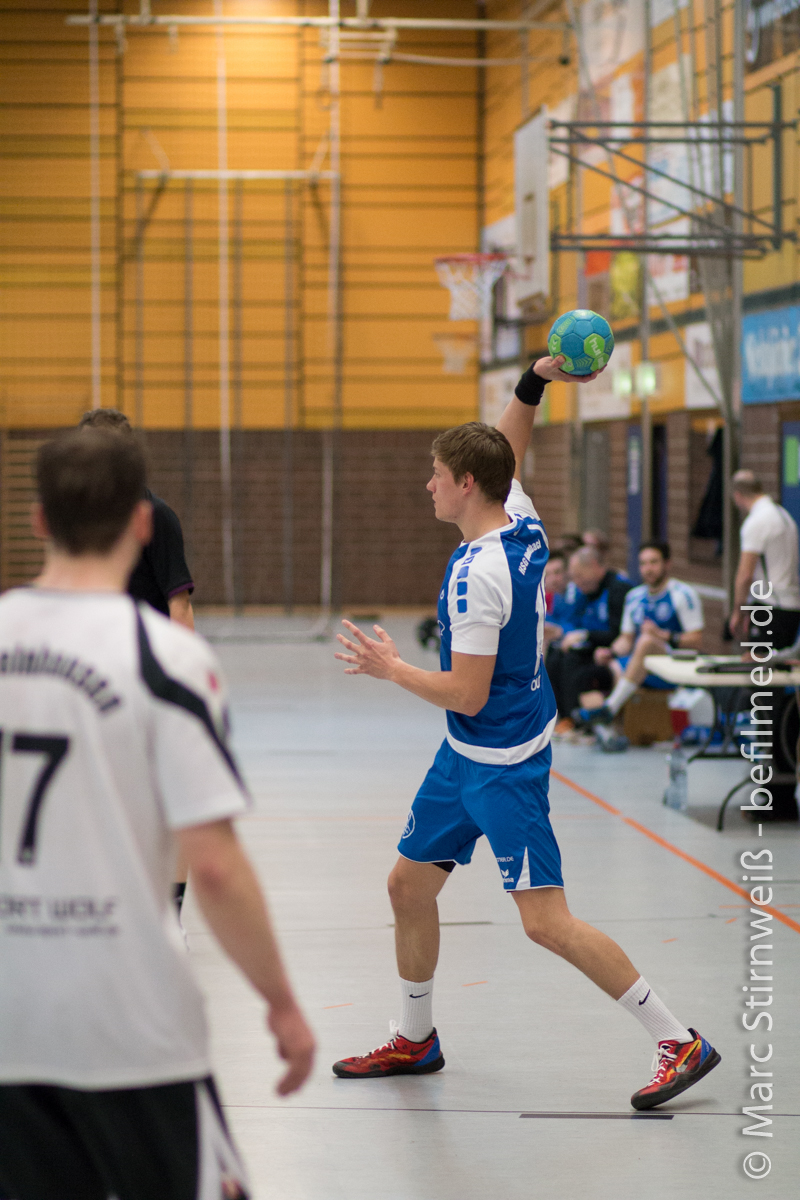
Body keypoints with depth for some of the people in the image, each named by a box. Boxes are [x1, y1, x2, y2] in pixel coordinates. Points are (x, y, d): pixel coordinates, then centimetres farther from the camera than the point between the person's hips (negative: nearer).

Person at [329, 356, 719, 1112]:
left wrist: (391, 669, -10)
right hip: (466, 755, 10)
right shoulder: (523, 525, 1)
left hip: (502, 763, -10)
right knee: (409, 885, 16)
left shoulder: (478, 573, -25)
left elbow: (467, 695, -24)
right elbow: (506, 451, 22)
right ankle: (415, 1041, 32)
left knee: (546, 922, -10)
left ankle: (679, 1042, -2)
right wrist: (536, 381, 8)